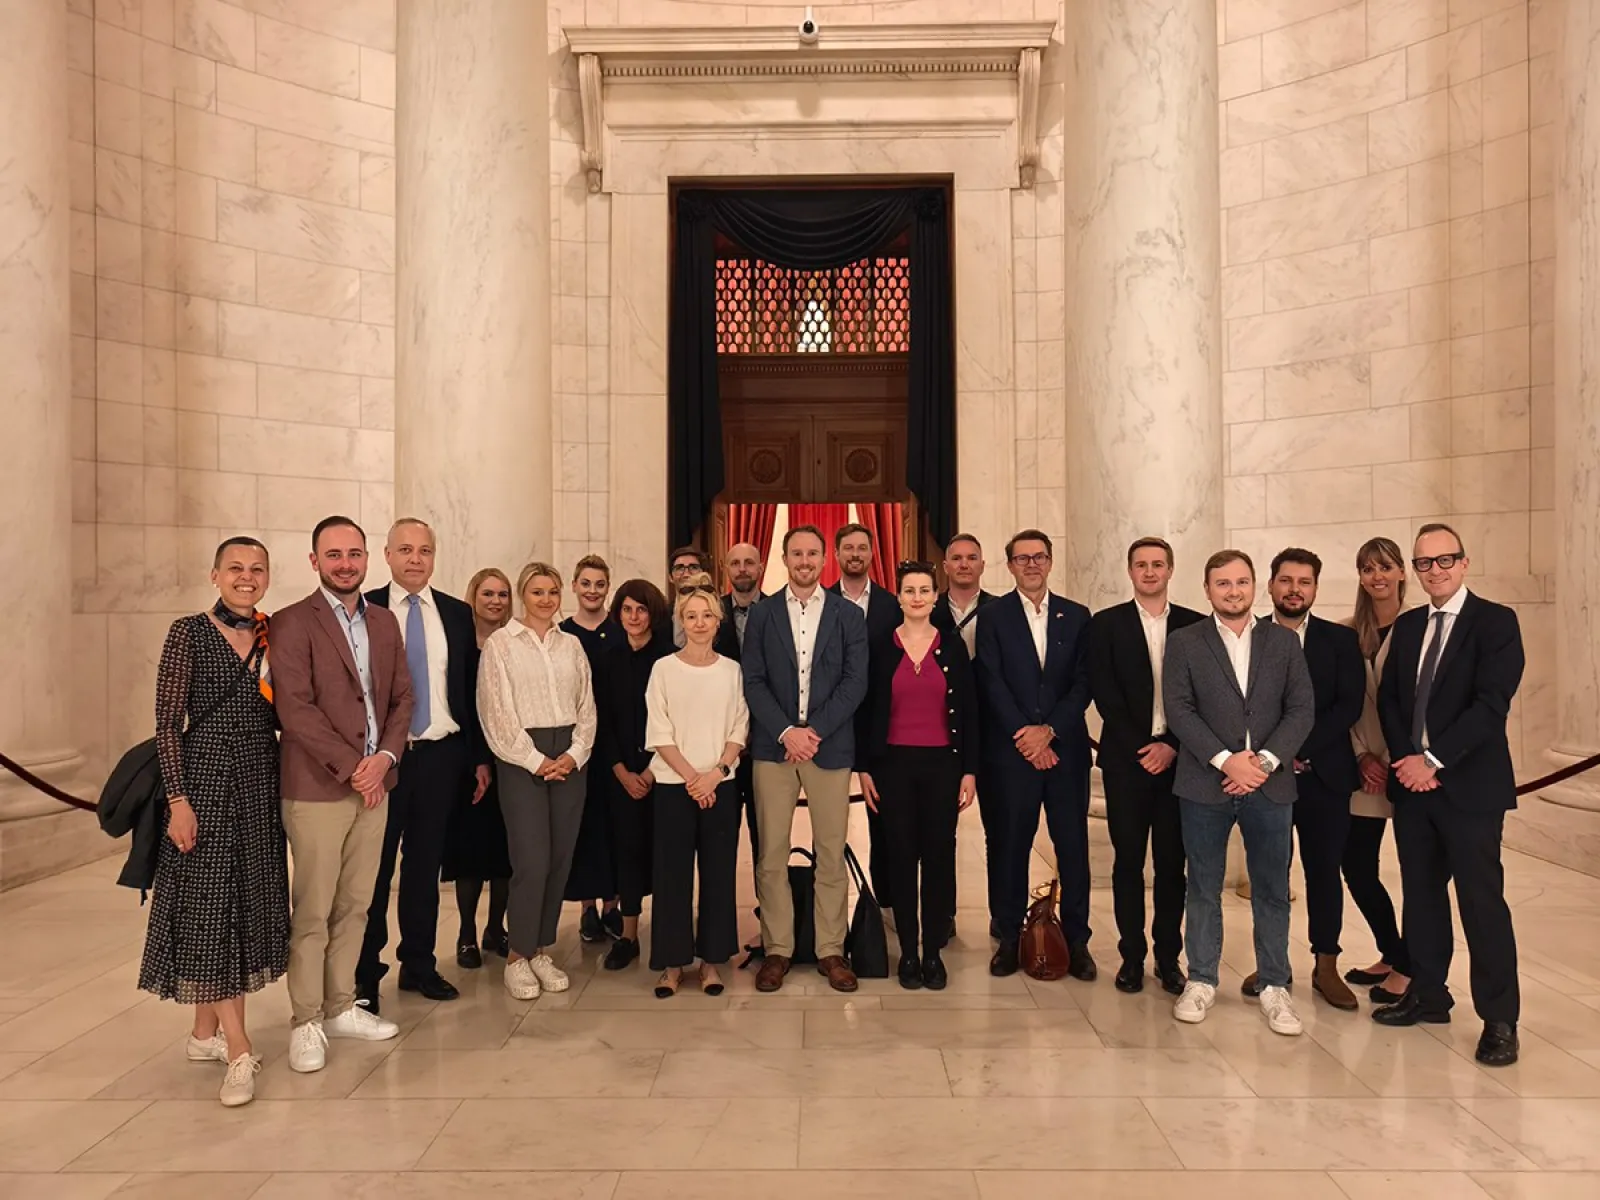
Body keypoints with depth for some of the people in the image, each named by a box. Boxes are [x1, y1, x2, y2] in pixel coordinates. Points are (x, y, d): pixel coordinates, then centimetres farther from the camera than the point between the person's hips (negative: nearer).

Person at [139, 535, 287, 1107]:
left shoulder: (275, 636, 7)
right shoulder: (188, 632, -5)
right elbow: (168, 723, -8)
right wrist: (178, 799, -12)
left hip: (260, 781, 5)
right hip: (205, 777, -5)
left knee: (249, 903, 10)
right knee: (210, 907, -3)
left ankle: (207, 1032, 25)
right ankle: (238, 1050, 1)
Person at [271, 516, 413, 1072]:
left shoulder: (385, 621, 12)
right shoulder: (292, 623, -7)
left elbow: (402, 696, 11)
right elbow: (294, 707, -14)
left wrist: (386, 757, -5)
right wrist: (352, 766, -15)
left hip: (374, 782, 6)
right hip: (317, 788, -5)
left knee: (355, 905, 13)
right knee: (312, 911, 3)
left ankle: (341, 1006, 26)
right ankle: (306, 1021, 16)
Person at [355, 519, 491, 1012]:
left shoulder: (457, 614, 7)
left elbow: (471, 689, 9)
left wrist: (480, 757, 7)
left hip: (442, 756, 3)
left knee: (425, 865, 13)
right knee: (373, 867, 5)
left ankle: (419, 965, 26)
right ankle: (364, 973, 19)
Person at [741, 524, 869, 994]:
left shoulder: (848, 615, 6)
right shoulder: (762, 614, 8)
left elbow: (855, 682, -1)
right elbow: (753, 682, 2)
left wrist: (813, 730, -11)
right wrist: (786, 732, -11)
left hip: (830, 747, 0)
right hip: (773, 747, 1)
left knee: (831, 854, 3)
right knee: (771, 854, 3)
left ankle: (830, 950, 15)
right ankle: (777, 949, 14)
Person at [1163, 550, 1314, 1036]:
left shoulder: (1284, 641, 8)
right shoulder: (1183, 642, 2)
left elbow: (1302, 709, 1)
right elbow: (1178, 709, -6)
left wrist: (1265, 760, -11)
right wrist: (1226, 759, -15)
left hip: (1270, 785, 1)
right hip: (1205, 784, -1)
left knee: (1272, 890, 8)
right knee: (1203, 888, 8)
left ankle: (1275, 987, 20)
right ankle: (1201, 981, 21)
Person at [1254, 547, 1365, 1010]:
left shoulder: (1340, 639, 4)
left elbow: (1349, 706, -5)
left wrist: (1299, 749, -14)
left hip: (1323, 773, 0)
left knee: (1324, 870, 8)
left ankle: (1326, 967, 20)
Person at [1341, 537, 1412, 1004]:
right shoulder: (1351, 633, 8)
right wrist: (1361, 755, -4)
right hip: (1366, 766, 5)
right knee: (1356, 866, 8)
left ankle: (1408, 966, 21)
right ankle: (1391, 955, 29)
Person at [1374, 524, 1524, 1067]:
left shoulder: (1495, 621, -5)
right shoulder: (1406, 625, 13)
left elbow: (1492, 702, -14)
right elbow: (1389, 699, 10)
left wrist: (1433, 760, -16)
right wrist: (1405, 759, -5)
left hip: (1469, 783, -6)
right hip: (1411, 779, 6)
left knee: (1482, 900, -2)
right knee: (1421, 893, 12)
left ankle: (1499, 1019, 8)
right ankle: (1428, 994, 24)